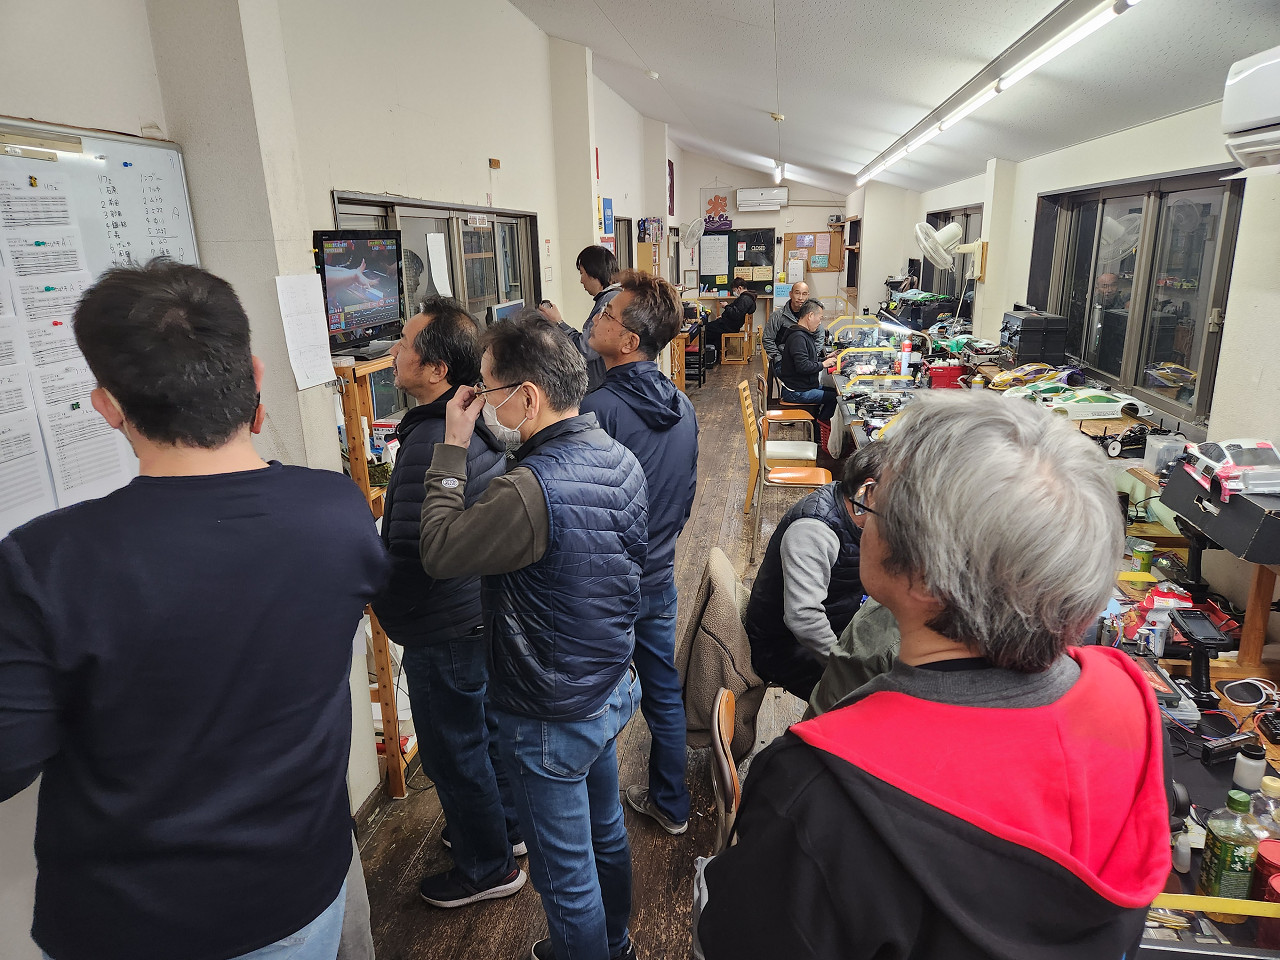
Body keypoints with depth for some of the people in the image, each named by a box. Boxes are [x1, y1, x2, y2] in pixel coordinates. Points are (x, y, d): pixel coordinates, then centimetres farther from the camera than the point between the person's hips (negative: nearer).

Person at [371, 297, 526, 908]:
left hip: (444, 632, -9)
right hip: (486, 611, 9)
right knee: (483, 731, 26)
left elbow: (406, 563, -28)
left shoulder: (430, 446, -30)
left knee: (452, 752, 12)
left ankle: (487, 868, 34)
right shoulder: (483, 423, -1)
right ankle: (506, 826, 48)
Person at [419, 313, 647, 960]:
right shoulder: (620, 458, -5)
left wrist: (453, 448, -13)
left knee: (565, 874, 15)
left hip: (550, 720, -9)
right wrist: (481, 448, 2)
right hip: (612, 688, 9)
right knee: (606, 831, 30)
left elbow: (438, 552, -19)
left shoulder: (531, 492, -33)